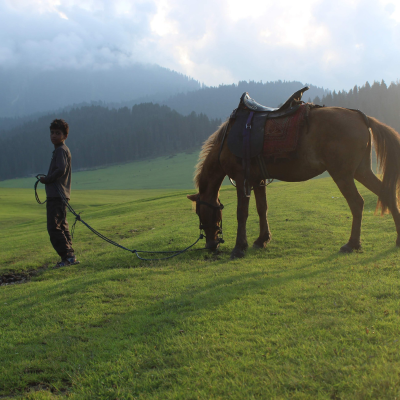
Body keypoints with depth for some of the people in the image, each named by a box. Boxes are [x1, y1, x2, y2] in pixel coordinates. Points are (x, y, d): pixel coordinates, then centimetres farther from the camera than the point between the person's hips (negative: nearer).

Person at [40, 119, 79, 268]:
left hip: (57, 195, -10)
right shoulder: (60, 150, 20)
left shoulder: (61, 150, -11)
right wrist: (47, 179, 7)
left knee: (54, 228, -11)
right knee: (62, 226, 13)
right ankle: (69, 257, 16)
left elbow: (61, 170, -22)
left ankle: (68, 256, -11)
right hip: (59, 195, 10)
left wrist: (47, 179, -11)